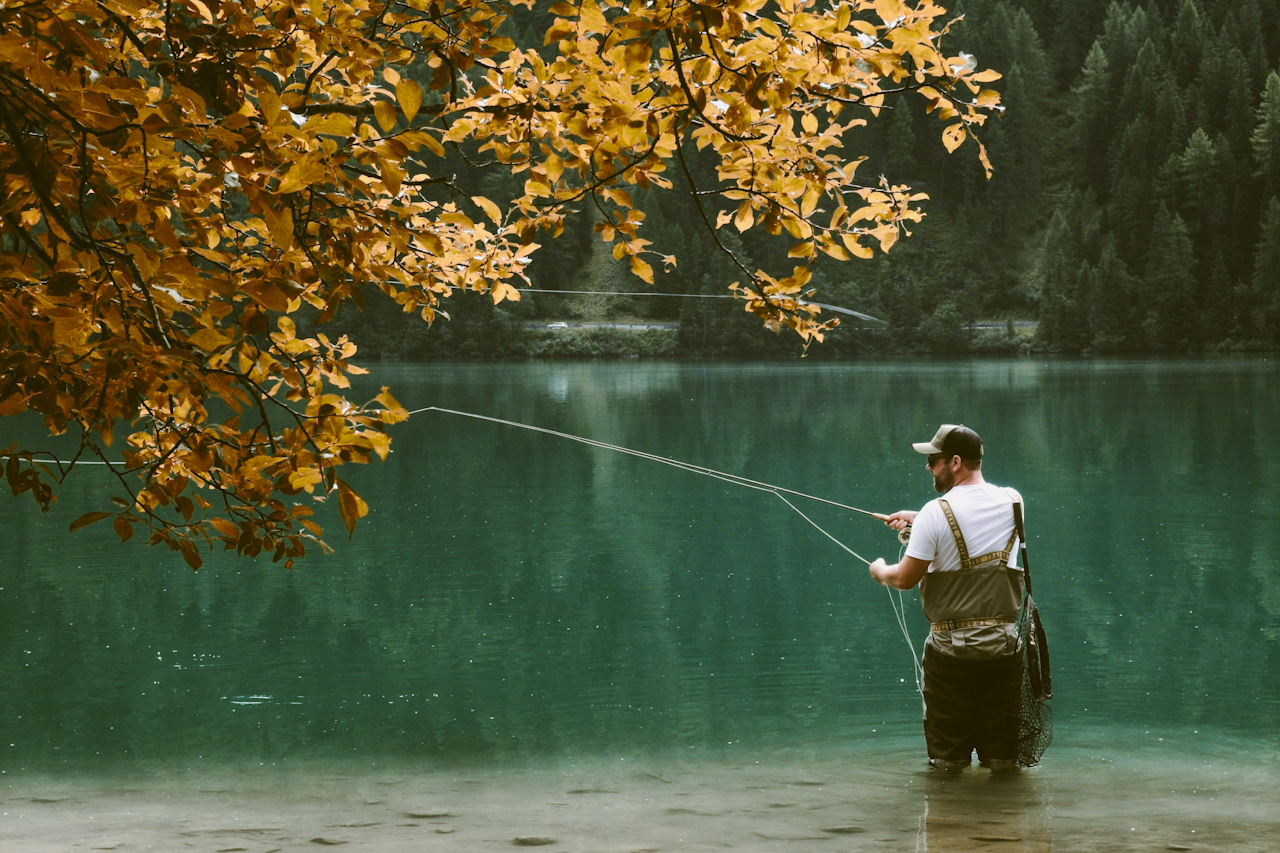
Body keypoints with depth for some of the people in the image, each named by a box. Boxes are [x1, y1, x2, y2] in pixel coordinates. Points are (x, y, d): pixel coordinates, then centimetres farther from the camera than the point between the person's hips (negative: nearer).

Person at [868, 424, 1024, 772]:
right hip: (1003, 643, 4)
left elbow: (905, 579, -6)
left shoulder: (935, 512, -12)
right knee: (1003, 754, 10)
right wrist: (917, 519, 25)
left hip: (951, 646, -4)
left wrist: (880, 570, 15)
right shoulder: (1011, 501, 3)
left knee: (947, 758, 6)